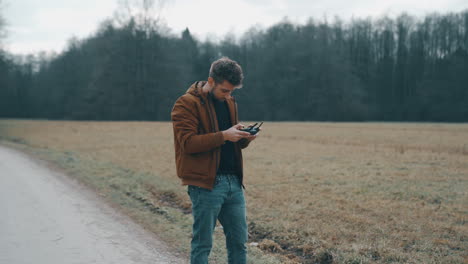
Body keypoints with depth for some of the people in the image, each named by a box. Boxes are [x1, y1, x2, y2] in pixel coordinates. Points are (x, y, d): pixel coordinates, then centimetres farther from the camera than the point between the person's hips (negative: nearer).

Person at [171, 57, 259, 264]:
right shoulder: (187, 104, -8)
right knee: (202, 244, 2)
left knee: (239, 242, 11)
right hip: (206, 184, -7)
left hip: (234, 181, 7)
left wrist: (244, 138, 0)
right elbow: (187, 143, -18)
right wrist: (223, 136, -23)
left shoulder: (229, 102, 16)